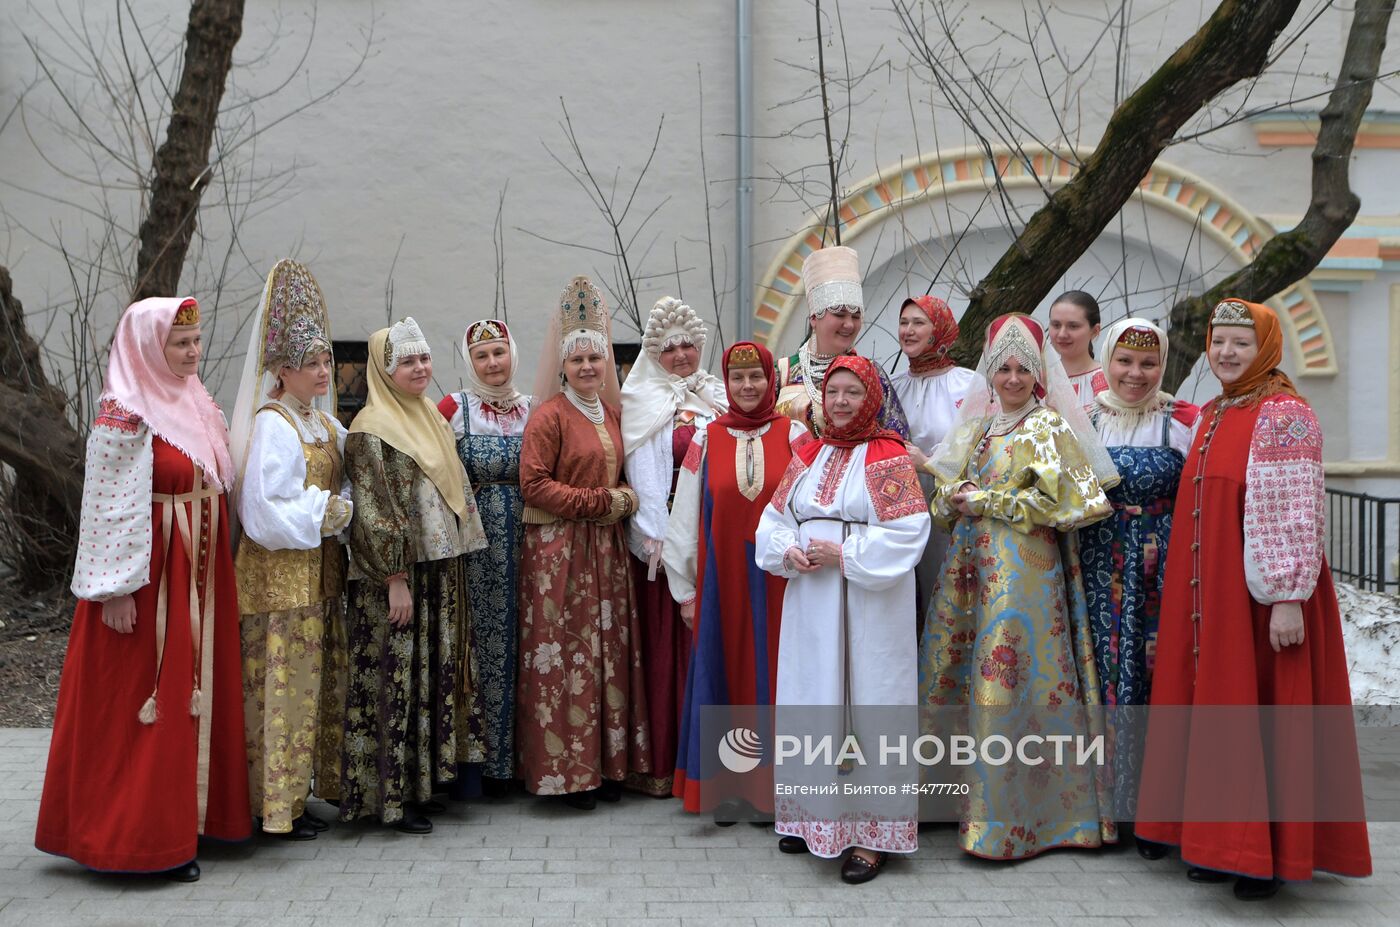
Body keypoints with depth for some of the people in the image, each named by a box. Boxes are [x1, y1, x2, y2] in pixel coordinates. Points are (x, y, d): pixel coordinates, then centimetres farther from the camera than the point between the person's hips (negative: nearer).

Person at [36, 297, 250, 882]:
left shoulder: (198, 406, 11)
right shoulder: (124, 415, -13)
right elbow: (110, 506, -16)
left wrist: (216, 572, 17)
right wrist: (118, 588, -19)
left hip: (200, 574, 8)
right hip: (149, 575, -8)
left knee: (195, 692, 13)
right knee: (143, 701, -1)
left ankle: (188, 815, 24)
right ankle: (140, 838, 8)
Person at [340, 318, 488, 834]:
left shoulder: (431, 418, 14)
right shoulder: (370, 430, -10)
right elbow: (373, 511, -15)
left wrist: (453, 567, 16)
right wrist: (395, 579, -18)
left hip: (440, 572, 8)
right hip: (396, 577, -8)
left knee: (436, 674, 12)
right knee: (396, 680, -3)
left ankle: (424, 781, 22)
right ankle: (391, 797, 5)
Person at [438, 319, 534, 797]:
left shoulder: (532, 409, 11)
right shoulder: (454, 408, 1)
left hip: (523, 538, 3)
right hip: (472, 538, -3)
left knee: (516, 638, 5)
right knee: (477, 640, -3)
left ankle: (512, 751, 15)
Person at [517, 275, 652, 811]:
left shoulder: (610, 414, 15)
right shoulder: (550, 416, -8)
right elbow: (534, 484, -15)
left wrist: (624, 499, 5)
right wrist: (601, 502, -14)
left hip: (606, 546, 7)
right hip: (559, 547, -7)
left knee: (610, 651, 7)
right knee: (565, 654, -5)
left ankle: (606, 764, 16)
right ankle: (565, 769, 4)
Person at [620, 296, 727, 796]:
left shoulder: (716, 395, 16)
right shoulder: (646, 403, 0)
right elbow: (643, 477, -7)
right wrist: (658, 540, -15)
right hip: (667, 537, -5)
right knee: (667, 646, -3)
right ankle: (661, 763, 2)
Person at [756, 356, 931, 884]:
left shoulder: (888, 457, -5)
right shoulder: (809, 456, 13)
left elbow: (908, 532, -13)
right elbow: (774, 519, 13)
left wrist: (843, 553, -17)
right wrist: (789, 552, -7)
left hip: (867, 605, -6)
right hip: (809, 602, 6)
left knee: (865, 700, -3)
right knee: (812, 700, 10)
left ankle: (870, 833, 4)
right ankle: (814, 819, 23)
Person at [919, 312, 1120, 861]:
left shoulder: (1048, 427, -3)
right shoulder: (977, 423, 16)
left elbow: (1056, 501, -11)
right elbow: (947, 491, 19)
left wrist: (987, 501, -10)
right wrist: (954, 498, -4)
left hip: (1023, 565, -7)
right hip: (971, 561, 7)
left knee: (1008, 678, -7)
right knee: (961, 667, 6)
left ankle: (1009, 816, 2)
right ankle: (961, 784, 18)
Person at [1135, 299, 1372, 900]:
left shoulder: (1283, 414, -12)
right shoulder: (1213, 415, 13)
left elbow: (1296, 514, -17)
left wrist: (1289, 597, -21)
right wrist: (1191, 596, 18)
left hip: (1261, 594, -8)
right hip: (1208, 594, 8)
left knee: (1265, 715, -1)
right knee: (1218, 709, 11)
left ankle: (1270, 854, 9)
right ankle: (1224, 843, 22)